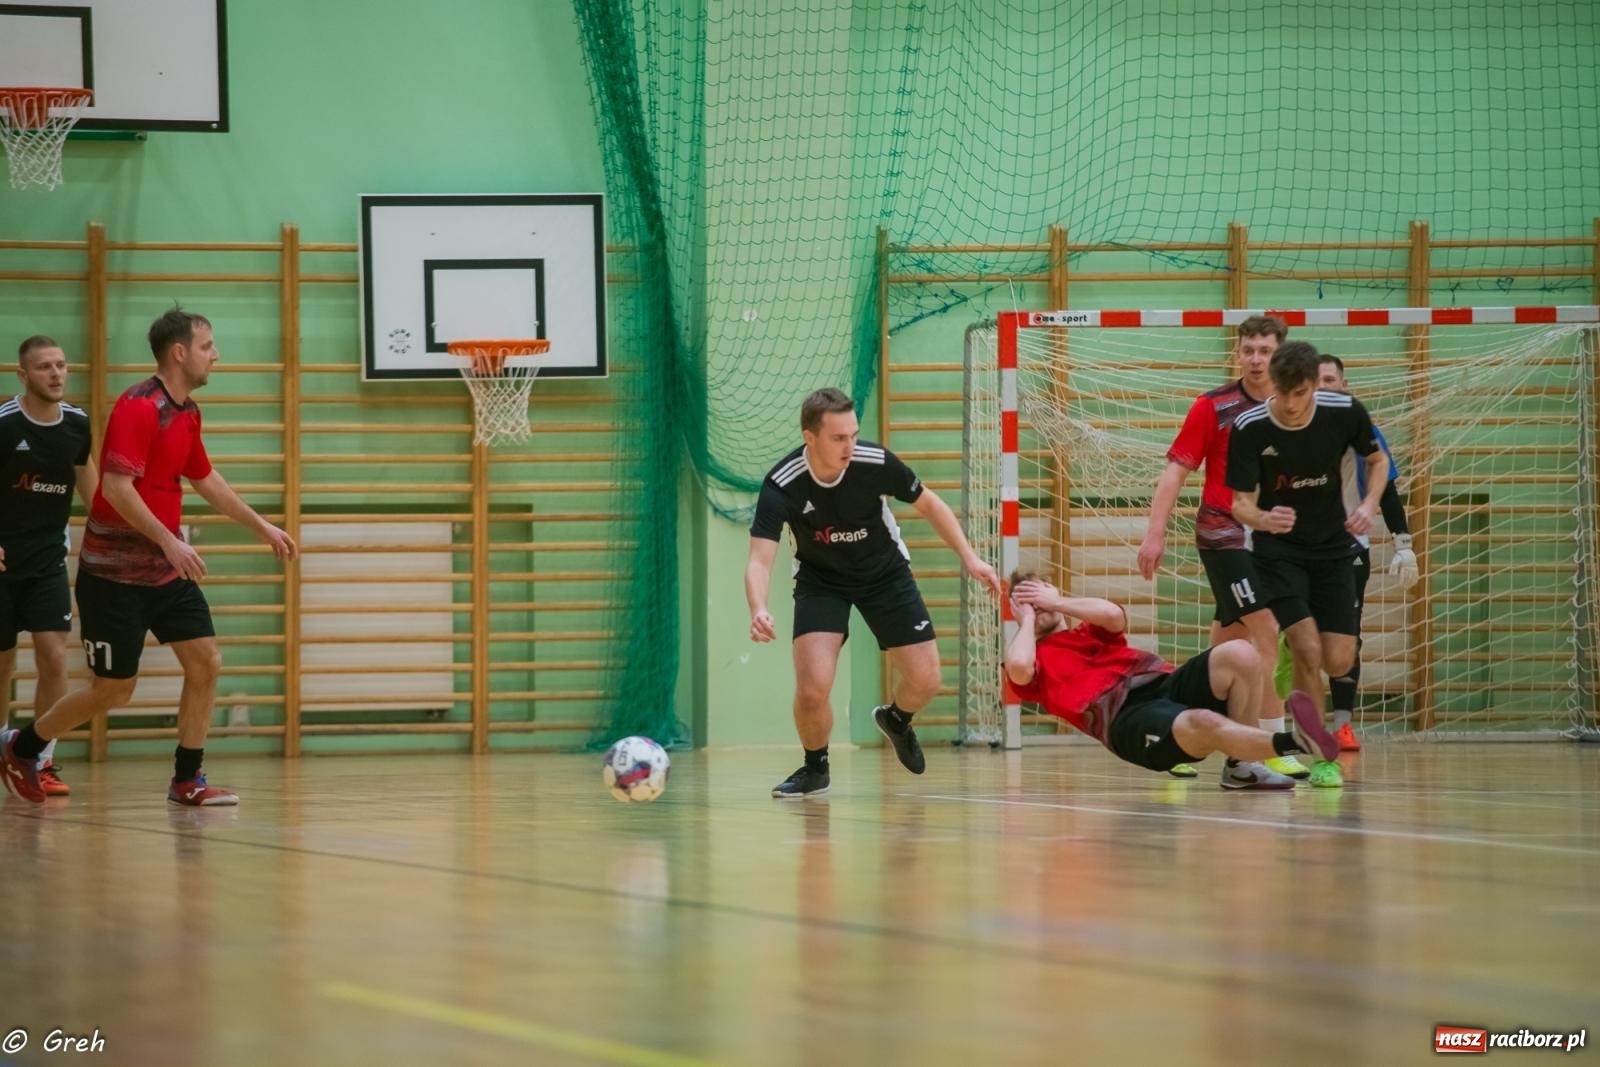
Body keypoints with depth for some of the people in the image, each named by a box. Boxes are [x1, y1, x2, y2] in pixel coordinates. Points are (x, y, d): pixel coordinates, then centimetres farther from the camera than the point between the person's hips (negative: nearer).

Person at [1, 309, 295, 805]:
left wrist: (262, 527, 27)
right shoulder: (138, 407, -19)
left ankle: (187, 779, 7)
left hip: (166, 569, 8)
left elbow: (205, 479, 24)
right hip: (114, 573, -8)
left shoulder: (187, 413, 9)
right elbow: (116, 487, -27)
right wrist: (169, 541, -32)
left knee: (205, 662, -2)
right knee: (113, 690, 0)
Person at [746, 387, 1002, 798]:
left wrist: (969, 556, -11)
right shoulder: (782, 485, -30)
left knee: (925, 679, -2)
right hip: (820, 581, -2)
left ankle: (896, 719, 36)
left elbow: (928, 503, -6)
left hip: (885, 574, 2)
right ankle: (815, 768, 11)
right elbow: (760, 561, -36)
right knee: (812, 689, -20)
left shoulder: (876, 462, -26)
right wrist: (759, 610, -56)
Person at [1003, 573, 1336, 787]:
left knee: (1240, 654, -21)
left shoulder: (1089, 631, 34)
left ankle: (1241, 766, -13)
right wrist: (1027, 621, 13)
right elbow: (1018, 668, -8)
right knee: (1206, 724, -39)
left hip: (1166, 684, 7)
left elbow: (1115, 615, 9)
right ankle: (1293, 741, -63)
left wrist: (1056, 601, 21)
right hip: (1127, 717, -7)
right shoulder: (1034, 660, 19)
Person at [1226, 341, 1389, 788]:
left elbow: (1378, 461, 5)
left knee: (1338, 662, -4)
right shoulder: (1249, 429, -21)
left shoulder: (1345, 412, -14)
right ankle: (1319, 757, -2)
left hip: (1333, 546, 3)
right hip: (1278, 549, -3)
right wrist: (1263, 519, -39)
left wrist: (1369, 505, -13)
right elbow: (1241, 503, -16)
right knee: (1308, 651, -19)